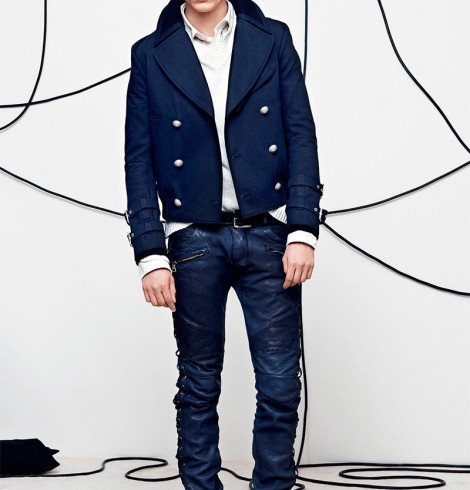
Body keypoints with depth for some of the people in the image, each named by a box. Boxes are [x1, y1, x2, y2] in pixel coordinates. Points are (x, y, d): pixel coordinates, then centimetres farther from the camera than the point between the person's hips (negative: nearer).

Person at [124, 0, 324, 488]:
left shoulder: (273, 39, 6)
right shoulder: (150, 55, 4)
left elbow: (301, 136, 2)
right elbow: (139, 160, 2)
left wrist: (303, 230, -7)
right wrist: (150, 254, -5)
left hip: (268, 234, 1)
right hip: (193, 240, 0)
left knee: (280, 385, 2)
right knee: (198, 385, 9)